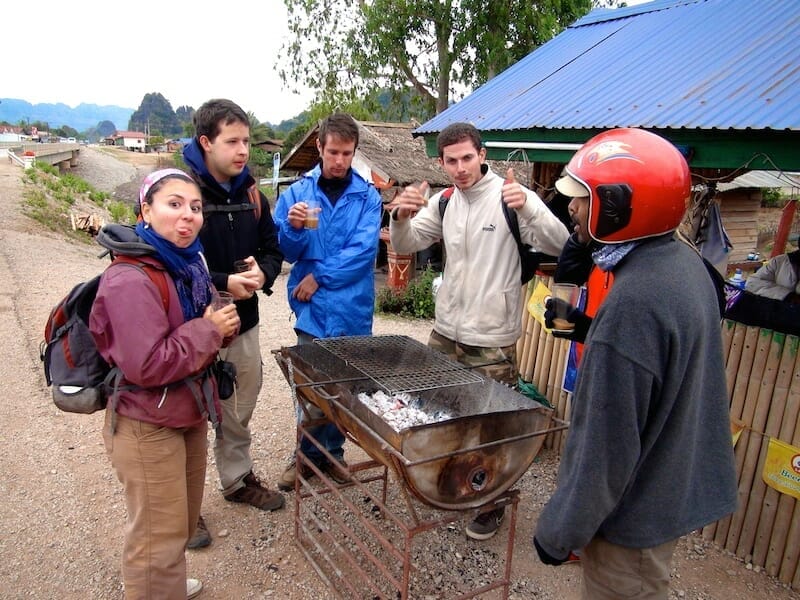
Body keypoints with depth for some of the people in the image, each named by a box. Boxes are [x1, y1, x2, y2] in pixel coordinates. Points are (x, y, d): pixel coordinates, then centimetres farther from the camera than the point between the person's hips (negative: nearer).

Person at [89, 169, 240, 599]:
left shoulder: (186, 264, 4)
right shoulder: (131, 281, -25)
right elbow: (146, 366, -30)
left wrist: (221, 322, -6)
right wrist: (208, 330, -22)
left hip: (187, 413, 9)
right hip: (148, 426, -9)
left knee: (182, 518, 27)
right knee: (159, 534, 9)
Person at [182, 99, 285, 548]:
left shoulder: (251, 193, 4)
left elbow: (272, 248, 11)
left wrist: (262, 274, -10)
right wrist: (222, 283, -25)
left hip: (245, 324, 6)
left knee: (241, 411, 20)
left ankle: (239, 480, 42)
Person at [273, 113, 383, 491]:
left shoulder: (368, 196, -2)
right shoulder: (297, 192, 1)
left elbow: (363, 249, -11)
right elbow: (286, 252, 0)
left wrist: (319, 276, -13)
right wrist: (293, 228, -20)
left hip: (352, 307, 0)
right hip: (313, 307, 0)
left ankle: (332, 452, 32)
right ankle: (308, 454, 28)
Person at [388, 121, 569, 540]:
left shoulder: (510, 197, -14)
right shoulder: (443, 202, 4)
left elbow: (560, 246, -21)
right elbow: (406, 245, 2)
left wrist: (527, 208, -40)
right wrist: (401, 217, -20)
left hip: (491, 340, -6)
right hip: (445, 331, 6)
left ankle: (492, 505, 31)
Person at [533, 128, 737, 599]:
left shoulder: (633, 303, -32)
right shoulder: (686, 262, -1)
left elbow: (607, 445, -27)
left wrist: (560, 531, -16)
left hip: (638, 512, -9)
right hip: (680, 487, 9)